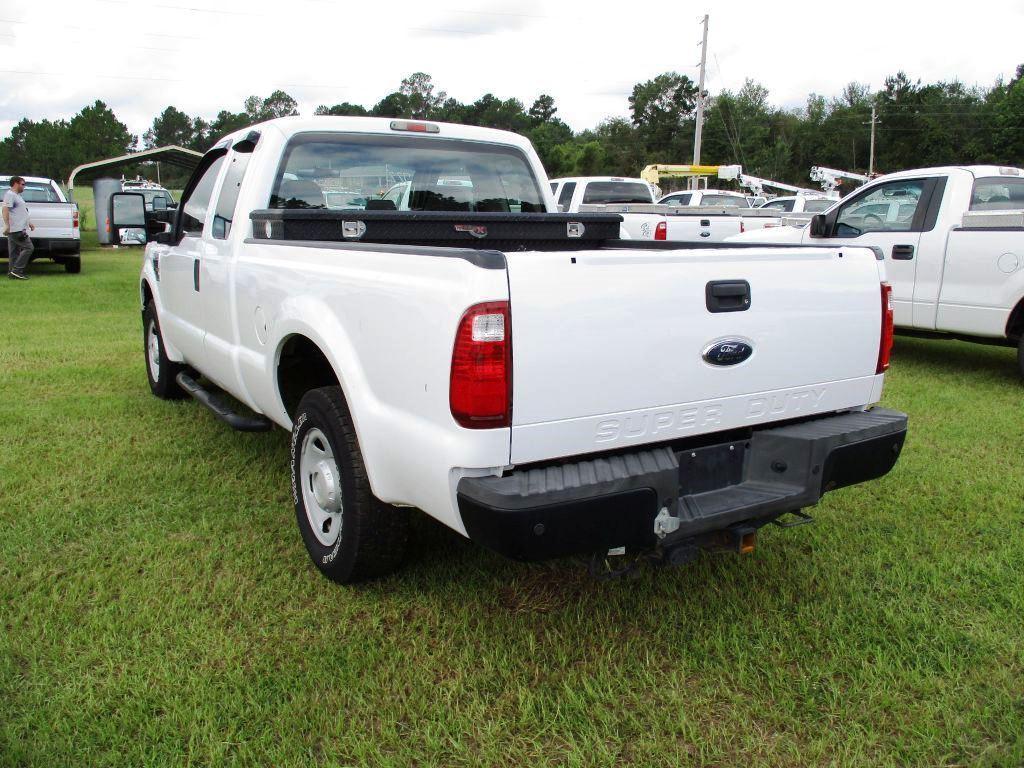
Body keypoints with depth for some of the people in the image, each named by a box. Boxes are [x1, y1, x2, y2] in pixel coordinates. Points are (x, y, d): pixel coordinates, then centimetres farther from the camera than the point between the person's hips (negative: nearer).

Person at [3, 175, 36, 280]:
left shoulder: (17, 196, 23)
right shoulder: (10, 195, -9)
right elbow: (5, 210, -20)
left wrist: (29, 223, 33)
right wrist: (7, 225, -28)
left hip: (19, 229, 11)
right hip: (16, 229, -11)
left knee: (14, 252, 9)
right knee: (29, 248, -13)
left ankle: (12, 273, 11)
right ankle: (16, 271, -14)